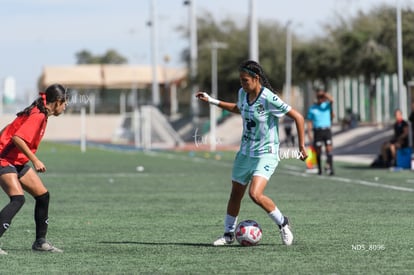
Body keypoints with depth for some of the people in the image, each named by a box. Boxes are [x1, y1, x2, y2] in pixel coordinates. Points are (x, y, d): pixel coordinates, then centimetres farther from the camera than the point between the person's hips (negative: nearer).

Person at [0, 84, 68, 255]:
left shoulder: (40, 114, 10)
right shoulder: (38, 116, -20)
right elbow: (17, 138, -30)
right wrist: (35, 160, -26)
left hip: (18, 162, 10)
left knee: (43, 195, 11)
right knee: (18, 199, -25)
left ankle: (40, 241, 21)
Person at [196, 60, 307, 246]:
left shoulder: (268, 99, -22)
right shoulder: (242, 93, 0)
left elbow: (298, 117, -17)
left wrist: (302, 146, -14)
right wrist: (212, 101, 23)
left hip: (266, 154, -7)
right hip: (245, 152, 7)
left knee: (255, 194, -22)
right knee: (235, 194, 12)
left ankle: (282, 223, 0)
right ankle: (228, 234, 28)